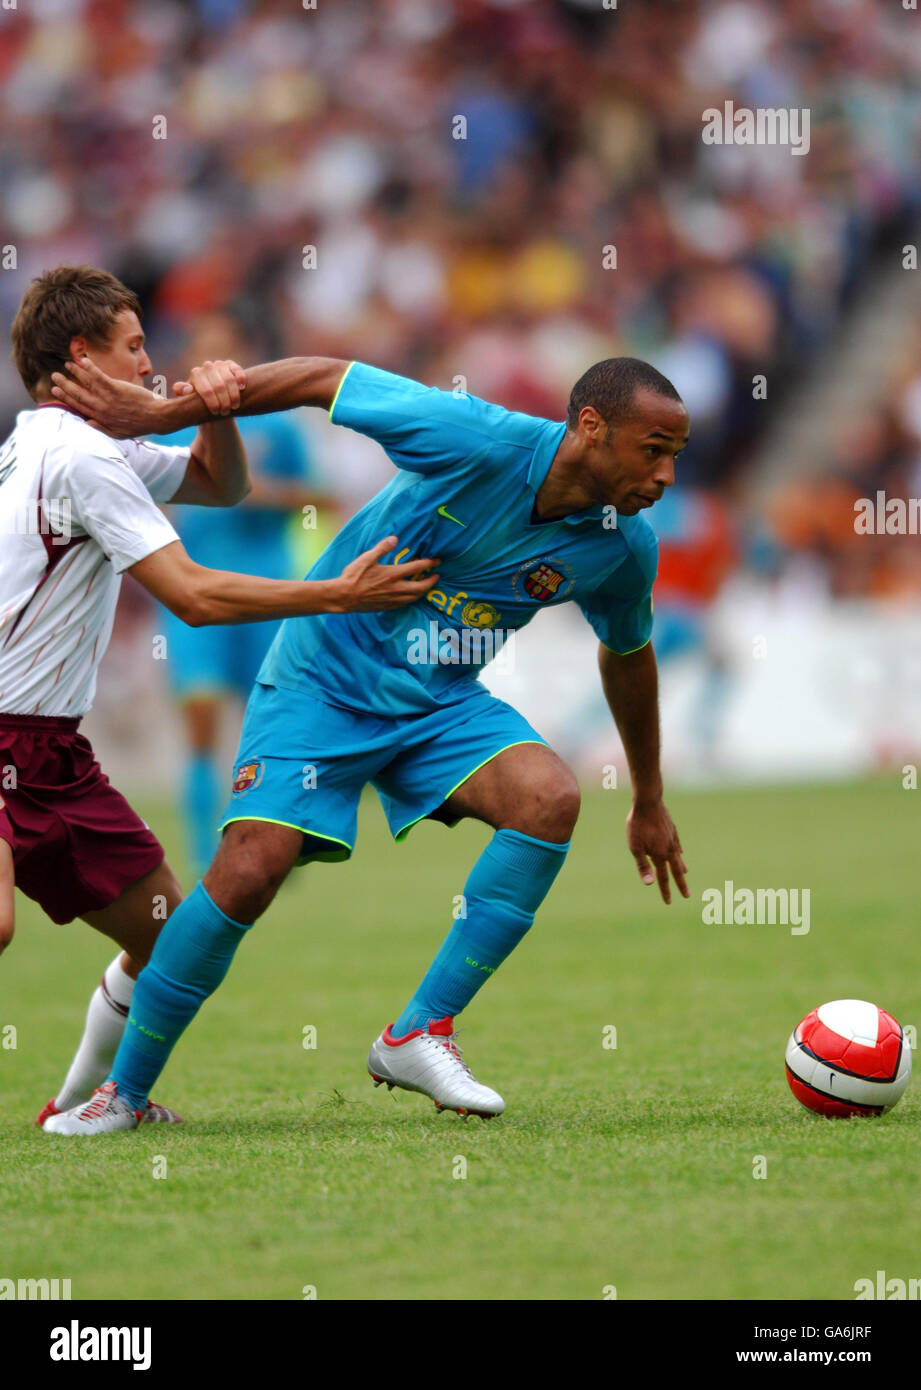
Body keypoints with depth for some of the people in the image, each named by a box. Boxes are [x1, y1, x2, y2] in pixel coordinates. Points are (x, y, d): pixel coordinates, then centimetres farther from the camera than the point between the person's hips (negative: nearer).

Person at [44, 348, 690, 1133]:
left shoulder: (623, 546, -8)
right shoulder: (477, 442, -25)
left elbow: (628, 655, 14)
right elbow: (328, 379, -15)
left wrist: (650, 804, 23)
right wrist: (153, 415, -15)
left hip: (443, 702, 4)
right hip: (324, 681, -4)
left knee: (550, 798, -25)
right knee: (248, 871, -19)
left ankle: (420, 1034, -14)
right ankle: (126, 1091, 1)